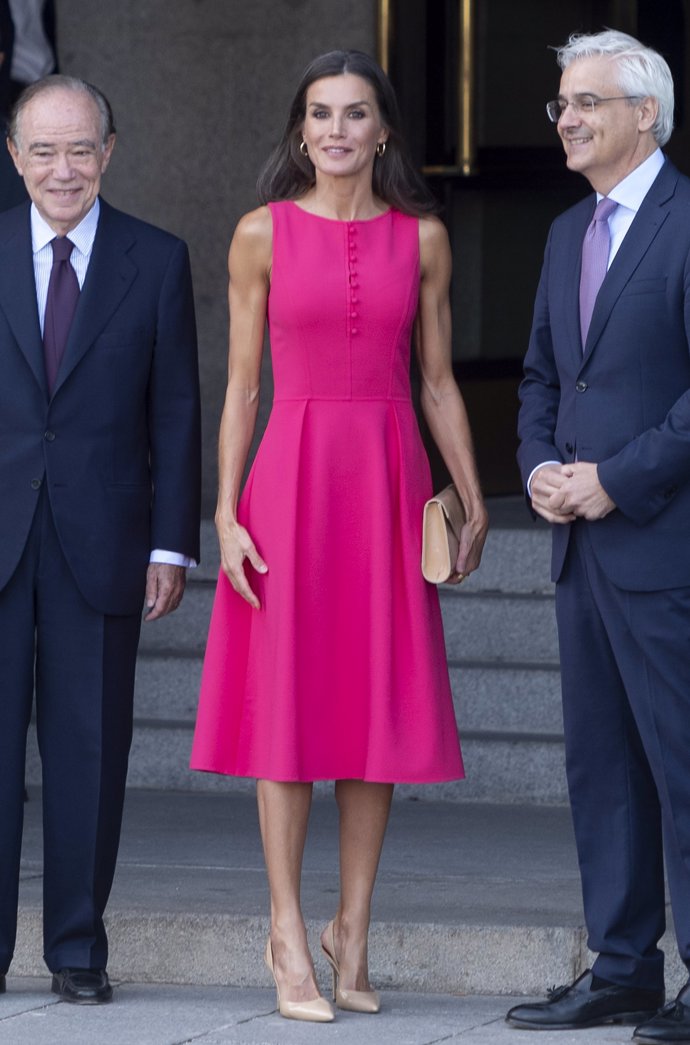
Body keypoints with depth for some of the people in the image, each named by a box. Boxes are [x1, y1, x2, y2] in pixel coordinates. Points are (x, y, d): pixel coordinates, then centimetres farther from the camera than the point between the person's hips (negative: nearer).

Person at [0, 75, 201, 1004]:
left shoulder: (157, 262, 6)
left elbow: (177, 413, 5)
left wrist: (172, 544, -2)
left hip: (102, 539, 0)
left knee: (89, 749, 4)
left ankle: (78, 949, 11)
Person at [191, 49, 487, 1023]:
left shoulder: (422, 239, 8)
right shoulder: (264, 234, 2)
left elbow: (438, 381, 12)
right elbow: (241, 385, 2)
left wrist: (474, 499, 4)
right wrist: (227, 513, -5)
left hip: (389, 481, 2)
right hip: (293, 475, -2)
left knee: (379, 711, 3)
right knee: (288, 705, -2)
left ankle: (351, 933, 12)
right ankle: (288, 934, 5)